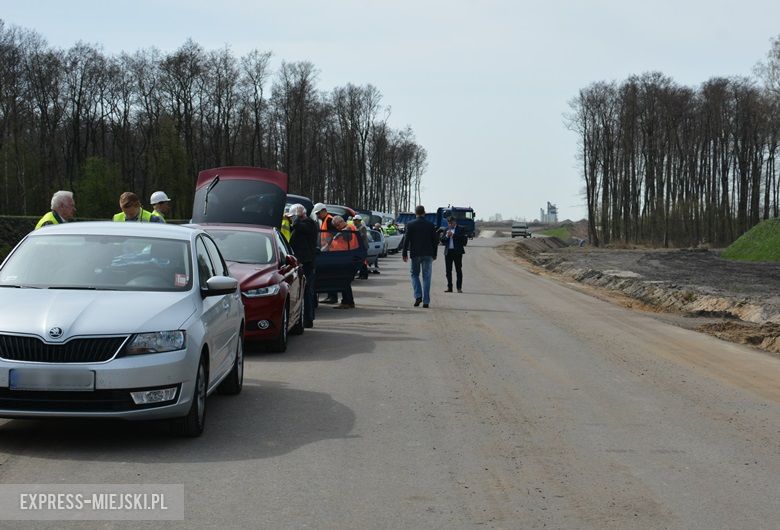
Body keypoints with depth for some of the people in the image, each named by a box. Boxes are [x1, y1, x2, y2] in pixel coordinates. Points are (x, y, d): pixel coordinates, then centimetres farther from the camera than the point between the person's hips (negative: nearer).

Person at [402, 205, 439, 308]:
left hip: (415, 254, -1)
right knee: (426, 277, 5)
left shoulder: (410, 224, -4)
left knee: (414, 274, 14)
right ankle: (426, 301, 3)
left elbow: (406, 240, -5)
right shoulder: (430, 225, 0)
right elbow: (435, 240, 3)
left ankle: (418, 296, -4)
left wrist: (405, 254, 2)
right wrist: (434, 254, 13)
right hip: (428, 255, 1)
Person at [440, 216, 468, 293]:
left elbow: (463, 239, -14)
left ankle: (459, 287, -2)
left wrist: (453, 235, -15)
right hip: (448, 252, 4)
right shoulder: (446, 230, 14)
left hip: (457, 252, -4)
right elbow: (442, 241, 9)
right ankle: (449, 287, 10)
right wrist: (447, 236, -9)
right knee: (448, 270, 5)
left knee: (458, 270, -3)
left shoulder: (460, 229, 1)